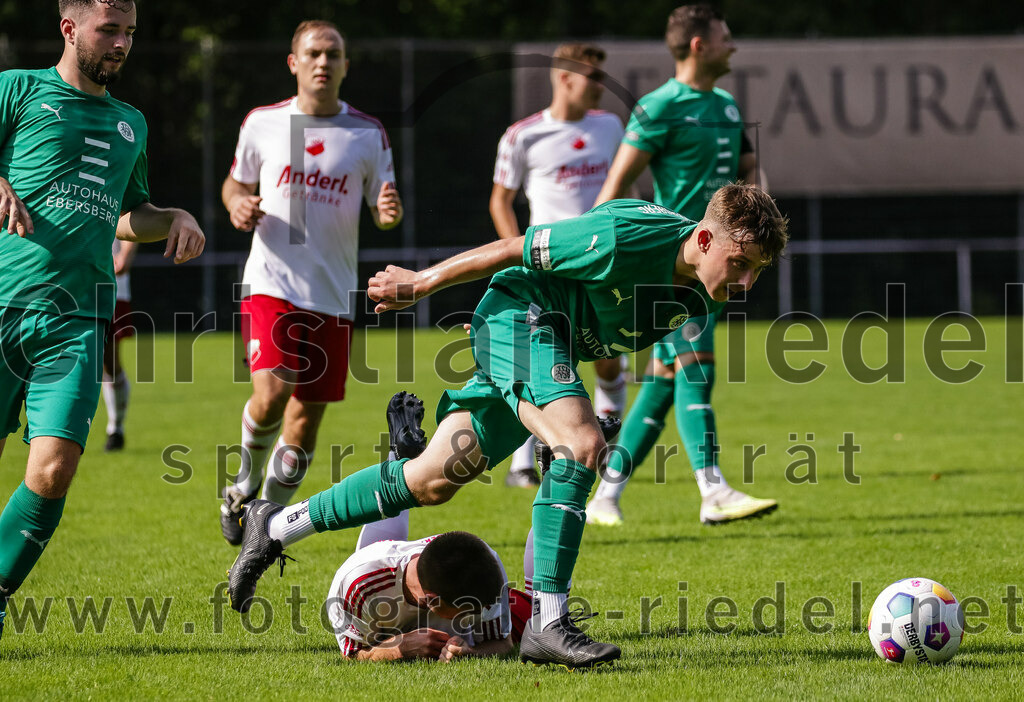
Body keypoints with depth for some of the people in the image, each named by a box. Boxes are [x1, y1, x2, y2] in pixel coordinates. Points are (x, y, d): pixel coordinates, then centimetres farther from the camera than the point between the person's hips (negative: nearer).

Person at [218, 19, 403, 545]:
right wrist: (237, 204, -5)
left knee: (306, 419, 3)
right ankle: (246, 482, 6)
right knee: (271, 392, -22)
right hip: (272, 283, -2)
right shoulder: (261, 123, 4)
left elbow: (382, 208, 9)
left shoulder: (368, 133, 5)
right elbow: (235, 183, 18)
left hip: (333, 296, 2)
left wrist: (389, 212, -15)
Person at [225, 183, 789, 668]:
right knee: (581, 445, -29)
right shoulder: (625, 239, -29)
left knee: (434, 481, 10)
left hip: (557, 342, 9)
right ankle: (547, 623, -31)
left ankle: (278, 526, 22)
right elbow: (516, 250, -17)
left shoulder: (700, 292, -4)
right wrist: (420, 283, -6)